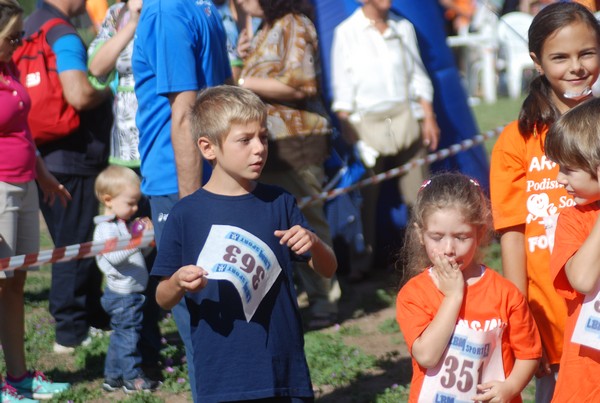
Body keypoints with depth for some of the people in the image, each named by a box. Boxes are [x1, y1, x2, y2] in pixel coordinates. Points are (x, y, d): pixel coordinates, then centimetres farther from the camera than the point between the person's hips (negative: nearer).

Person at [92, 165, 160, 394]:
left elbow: (137, 253, 24)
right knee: (128, 334, -6)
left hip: (131, 293, 10)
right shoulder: (105, 228, -15)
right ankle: (133, 377, -1)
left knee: (121, 336, 15)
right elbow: (113, 256, -28)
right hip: (122, 295, -10)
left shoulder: (125, 225, 15)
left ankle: (113, 377, 23)